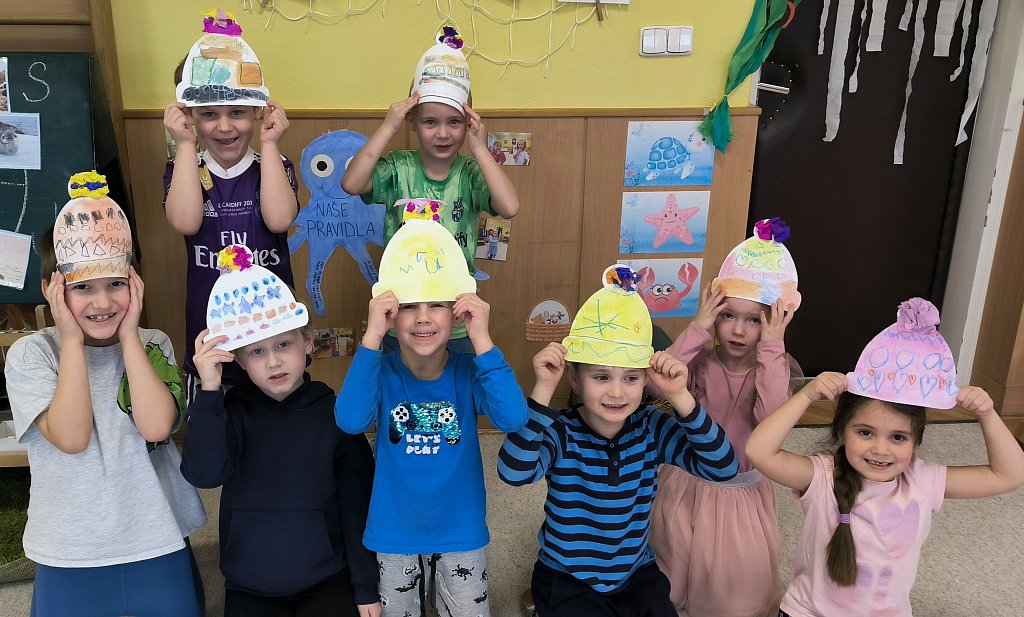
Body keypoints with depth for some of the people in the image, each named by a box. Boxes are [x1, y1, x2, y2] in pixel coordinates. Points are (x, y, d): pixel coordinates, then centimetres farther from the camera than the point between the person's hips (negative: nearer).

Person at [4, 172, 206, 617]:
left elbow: (156, 426, -18)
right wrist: (73, 342, -17)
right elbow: (71, 438, -19)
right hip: (70, 557, -1)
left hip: (158, 545, 1)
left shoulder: (154, 346, -2)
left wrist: (129, 335, -15)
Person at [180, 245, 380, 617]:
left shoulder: (333, 412, -7)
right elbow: (203, 475, -23)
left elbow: (358, 506, -3)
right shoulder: (232, 411, -5)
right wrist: (209, 391, -31)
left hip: (328, 583, -1)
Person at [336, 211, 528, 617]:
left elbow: (513, 419, -31)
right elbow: (350, 421, -34)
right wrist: (371, 337, -38)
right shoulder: (383, 373, -15)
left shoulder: (468, 372, -14)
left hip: (460, 532, 0)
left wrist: (482, 340, -37)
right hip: (394, 533, 0)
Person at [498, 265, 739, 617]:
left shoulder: (652, 428, -10)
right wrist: (543, 390, -40)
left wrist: (679, 396, -30)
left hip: (637, 576, 3)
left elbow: (722, 468, -20)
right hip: (567, 582, -2)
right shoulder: (560, 432, -19)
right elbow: (514, 472, -37)